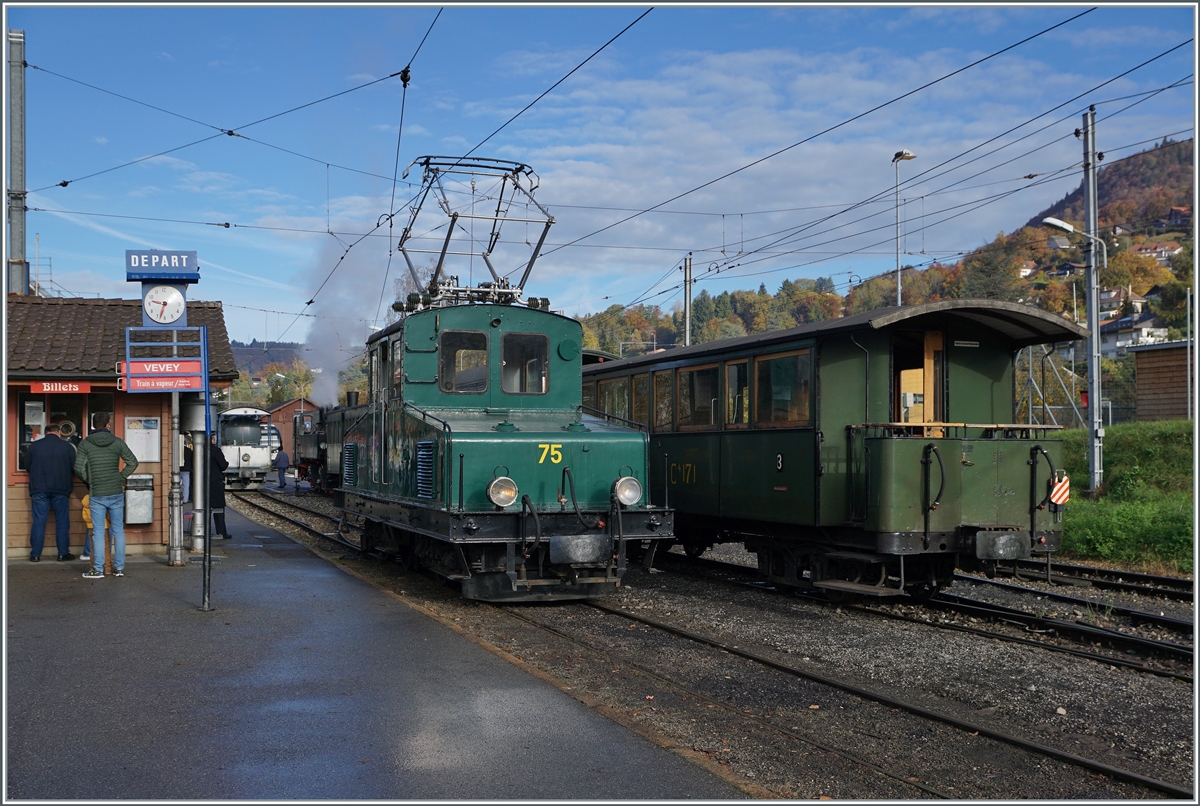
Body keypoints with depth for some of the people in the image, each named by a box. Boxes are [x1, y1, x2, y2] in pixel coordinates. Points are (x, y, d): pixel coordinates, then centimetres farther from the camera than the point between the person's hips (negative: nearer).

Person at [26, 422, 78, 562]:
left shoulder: (34, 446, 1)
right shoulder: (66, 446, -2)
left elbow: (27, 465, 10)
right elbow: (75, 467, 2)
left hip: (39, 489, 1)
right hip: (61, 489, -1)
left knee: (39, 522, 3)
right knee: (62, 521, 8)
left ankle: (35, 554, 3)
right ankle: (63, 553, 8)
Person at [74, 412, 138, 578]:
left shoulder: (85, 444, -2)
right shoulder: (117, 442, 1)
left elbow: (79, 468, -8)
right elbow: (133, 462, 0)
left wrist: (89, 481, 10)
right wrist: (121, 477, 9)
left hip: (97, 494, -1)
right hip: (116, 493, 1)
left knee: (98, 532, 3)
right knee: (118, 530, 8)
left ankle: (98, 569, 2)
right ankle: (119, 567, 11)